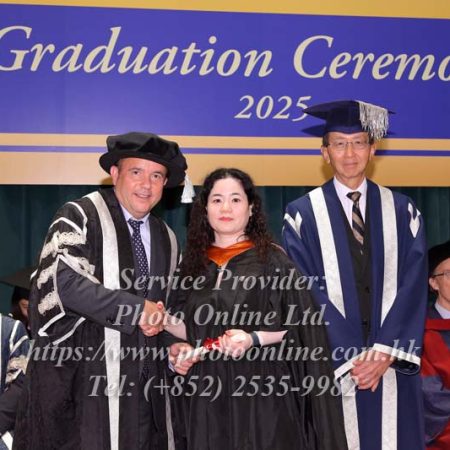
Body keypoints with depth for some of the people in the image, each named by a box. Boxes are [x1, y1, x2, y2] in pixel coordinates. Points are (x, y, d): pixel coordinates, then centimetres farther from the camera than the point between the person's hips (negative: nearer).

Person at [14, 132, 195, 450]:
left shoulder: (166, 239, 14)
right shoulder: (81, 216, -6)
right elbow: (64, 282, -19)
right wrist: (138, 309, -16)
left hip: (143, 384, 6)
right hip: (81, 374, -5)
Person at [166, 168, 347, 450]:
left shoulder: (272, 260, -4)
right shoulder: (194, 262, 8)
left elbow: (300, 326, -5)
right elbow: (189, 326, 13)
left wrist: (255, 338, -19)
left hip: (260, 393, -3)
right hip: (207, 394, 4)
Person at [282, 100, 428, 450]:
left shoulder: (403, 212, 7)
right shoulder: (303, 215, 1)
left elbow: (413, 287, 0)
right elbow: (307, 291, -5)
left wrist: (385, 352, -11)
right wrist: (350, 355, -12)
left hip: (392, 364, 2)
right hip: (330, 365, -1)